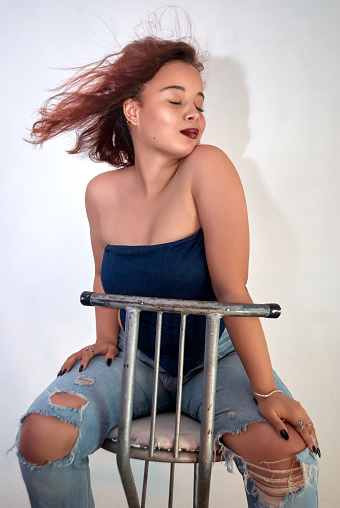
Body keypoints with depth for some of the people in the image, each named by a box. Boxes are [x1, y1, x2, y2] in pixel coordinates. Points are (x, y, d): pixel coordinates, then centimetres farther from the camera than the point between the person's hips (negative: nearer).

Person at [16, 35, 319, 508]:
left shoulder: (208, 168, -18)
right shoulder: (102, 192, -6)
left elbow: (231, 289, -20)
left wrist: (266, 392, -19)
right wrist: (106, 339, 2)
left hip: (216, 359, -2)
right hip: (136, 358, 3)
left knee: (285, 449, -26)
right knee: (40, 436, -17)